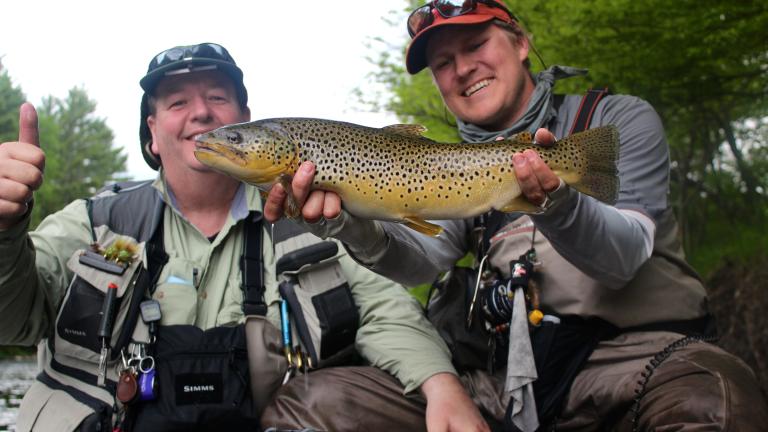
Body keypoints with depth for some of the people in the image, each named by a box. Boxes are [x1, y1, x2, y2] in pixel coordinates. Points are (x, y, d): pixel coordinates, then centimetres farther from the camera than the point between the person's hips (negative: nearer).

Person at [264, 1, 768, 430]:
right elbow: (423, 257, -6)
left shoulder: (621, 120, 5)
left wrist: (556, 203, -31)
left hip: (640, 346, -3)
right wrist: (353, 225, -27)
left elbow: (623, 257, -10)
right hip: (510, 367, 4)